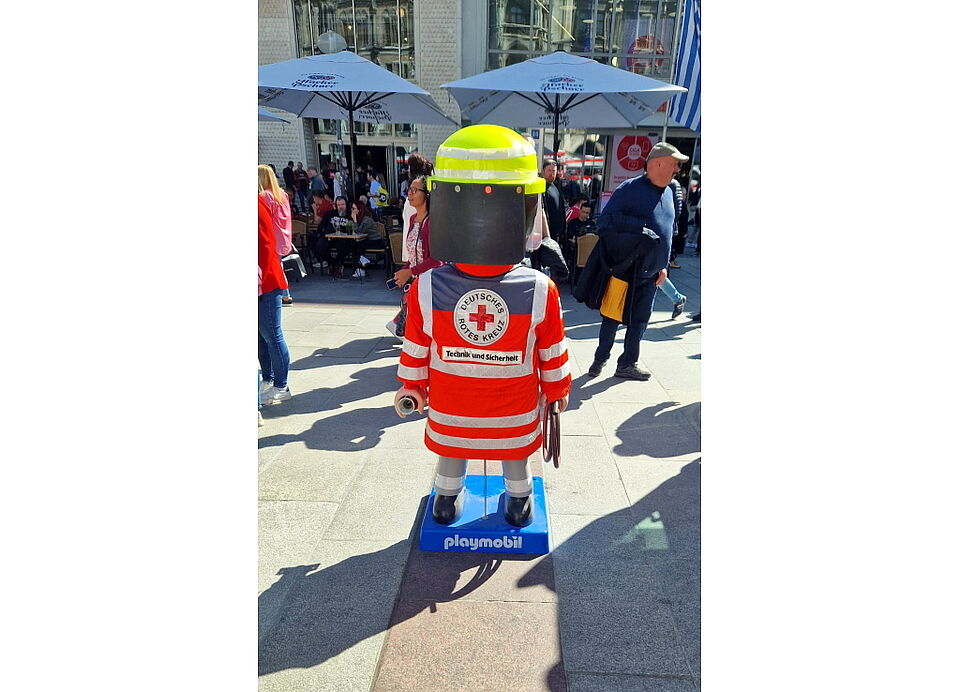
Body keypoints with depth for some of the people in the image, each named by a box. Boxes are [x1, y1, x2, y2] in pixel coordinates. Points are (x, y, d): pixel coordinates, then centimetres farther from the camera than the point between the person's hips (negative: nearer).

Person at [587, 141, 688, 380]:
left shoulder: (668, 192, 12)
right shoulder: (629, 189, -11)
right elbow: (605, 222, -15)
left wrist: (663, 265, 16)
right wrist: (640, 226, -20)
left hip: (651, 273, 7)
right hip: (625, 269, -6)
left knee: (640, 320, 9)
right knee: (613, 316, 5)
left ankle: (628, 364, 20)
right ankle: (601, 359, 22)